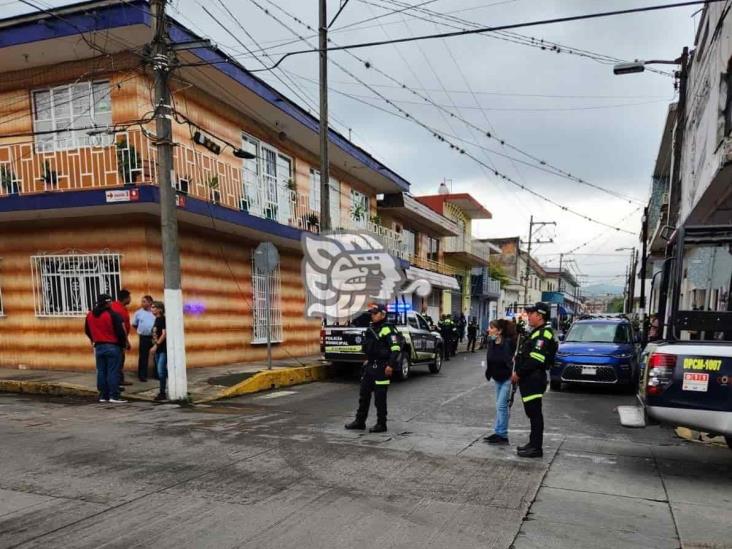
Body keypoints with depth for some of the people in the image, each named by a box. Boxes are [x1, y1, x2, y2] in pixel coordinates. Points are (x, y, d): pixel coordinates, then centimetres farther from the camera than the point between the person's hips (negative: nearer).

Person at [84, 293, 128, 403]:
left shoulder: (90, 315, 8)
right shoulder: (113, 315, -12)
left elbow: (87, 331, 18)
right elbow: (120, 331, -13)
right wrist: (124, 343, 1)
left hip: (98, 347, 6)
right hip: (113, 346, -6)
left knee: (101, 372, 10)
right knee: (113, 372, -4)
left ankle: (103, 396, 14)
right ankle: (114, 396, -5)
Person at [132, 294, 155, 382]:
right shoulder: (138, 312, 3)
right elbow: (134, 324, 14)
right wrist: (141, 330, 9)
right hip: (144, 338, 0)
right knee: (143, 357, 3)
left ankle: (157, 374, 18)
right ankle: (142, 375, 11)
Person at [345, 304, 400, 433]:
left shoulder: (387, 330, -14)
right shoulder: (371, 329, 14)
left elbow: (396, 348, -21)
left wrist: (391, 365, -25)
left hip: (381, 368, -9)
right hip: (370, 366, 9)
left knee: (380, 397, -1)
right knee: (364, 395, 13)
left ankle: (381, 424, 11)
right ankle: (360, 421, 23)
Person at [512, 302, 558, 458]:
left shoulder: (544, 334, -16)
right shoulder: (537, 332, 18)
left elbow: (535, 359, -23)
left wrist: (518, 373, -17)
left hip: (533, 379, -10)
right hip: (529, 379, 10)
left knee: (535, 413, -4)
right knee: (532, 412, 16)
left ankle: (536, 448, 2)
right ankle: (533, 443, 26)